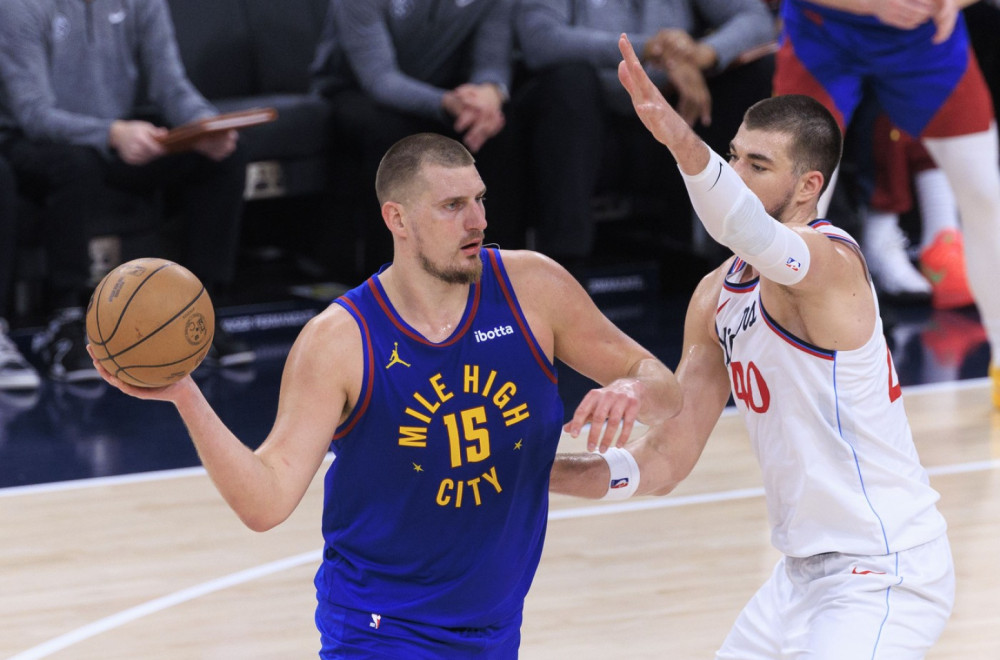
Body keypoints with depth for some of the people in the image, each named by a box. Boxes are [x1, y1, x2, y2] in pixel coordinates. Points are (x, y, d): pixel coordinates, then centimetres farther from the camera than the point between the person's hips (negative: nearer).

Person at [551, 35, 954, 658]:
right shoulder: (719, 296, 8)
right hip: (806, 571, 9)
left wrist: (682, 141, -62)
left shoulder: (830, 259, -18)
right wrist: (550, 470, -5)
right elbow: (667, 460, 10)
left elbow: (753, 235, -44)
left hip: (884, 574, -9)